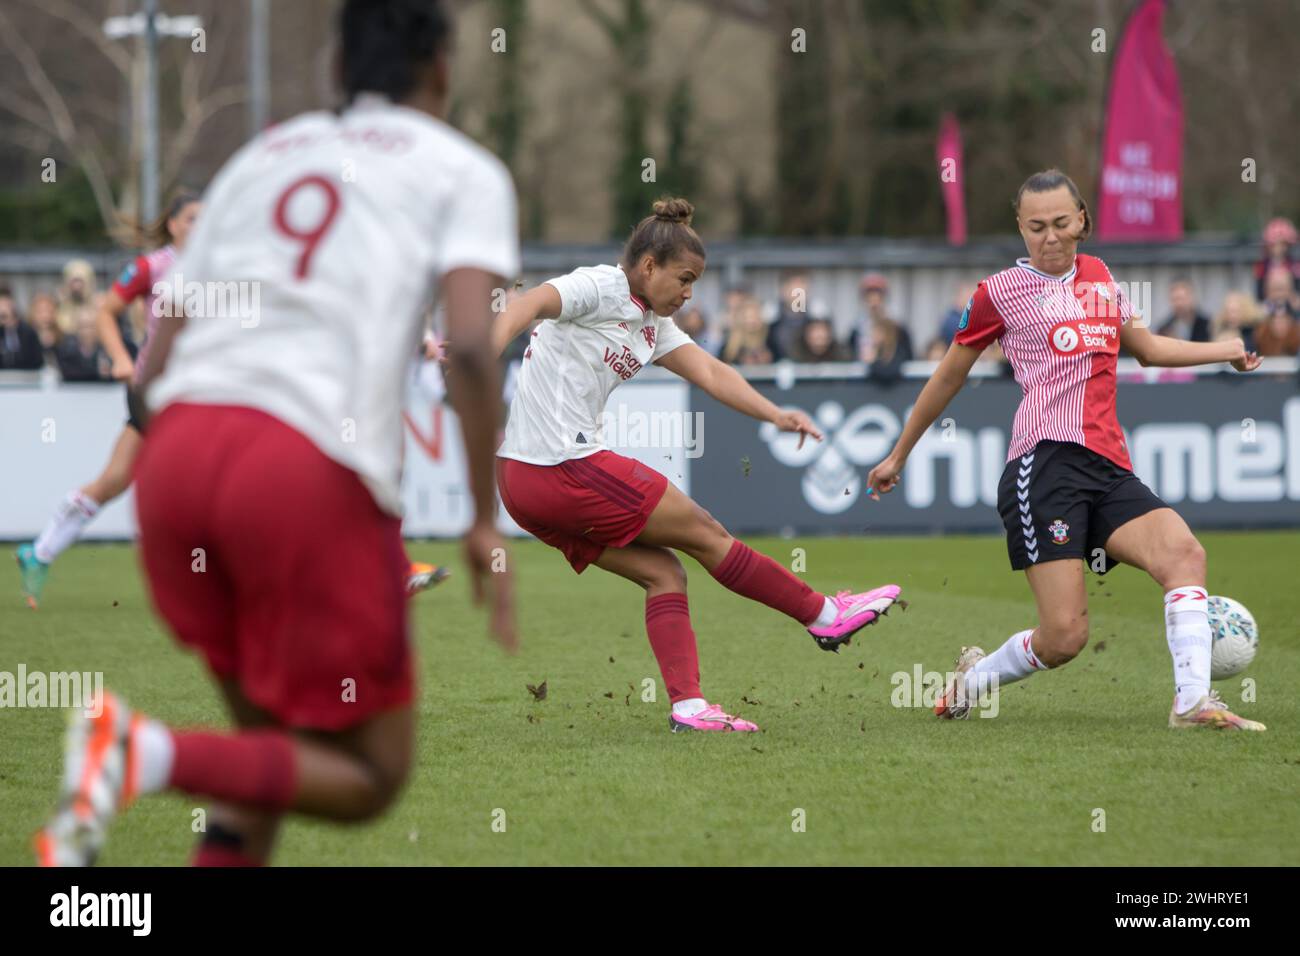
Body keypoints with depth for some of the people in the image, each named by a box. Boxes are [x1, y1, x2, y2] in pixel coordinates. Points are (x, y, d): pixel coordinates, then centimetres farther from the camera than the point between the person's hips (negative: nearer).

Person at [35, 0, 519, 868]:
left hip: (178, 445, 6)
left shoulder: (260, 158, 26)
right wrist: (487, 523, 1)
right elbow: (472, 346, -6)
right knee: (371, 777, 8)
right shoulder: (464, 170, 12)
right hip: (312, 470, -6)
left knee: (276, 743, 23)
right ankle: (154, 755, -17)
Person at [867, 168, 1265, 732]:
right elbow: (949, 377, 16)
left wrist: (1229, 350, 35)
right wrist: (898, 456, 23)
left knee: (1184, 553, -22)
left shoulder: (1099, 277, 20)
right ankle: (976, 676, 15)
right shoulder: (1000, 292, 6)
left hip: (1110, 468, 5)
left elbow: (1146, 348, 38)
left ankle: (1194, 701, -25)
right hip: (1047, 460, -5)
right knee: (1064, 635, -14)